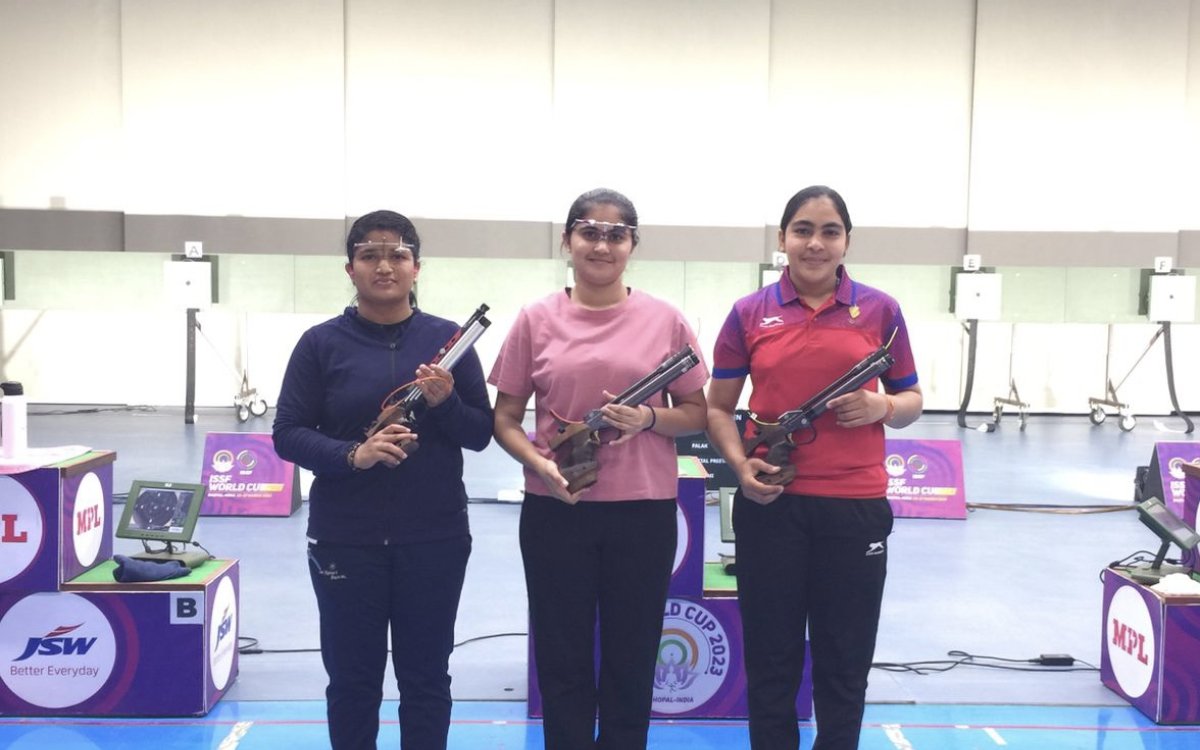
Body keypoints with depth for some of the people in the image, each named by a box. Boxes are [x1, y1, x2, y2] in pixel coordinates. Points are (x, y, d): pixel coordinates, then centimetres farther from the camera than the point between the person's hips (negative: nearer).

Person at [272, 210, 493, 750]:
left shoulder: (447, 339, 1)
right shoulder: (322, 343, -1)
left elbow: (482, 433, 3)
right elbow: (288, 434, -3)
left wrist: (445, 402, -17)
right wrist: (352, 454, -20)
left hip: (435, 538, 1)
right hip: (345, 539, 0)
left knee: (426, 676, 11)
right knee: (352, 677, 11)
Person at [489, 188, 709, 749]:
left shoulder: (665, 321, 0)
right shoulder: (537, 320, 1)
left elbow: (697, 414, 6)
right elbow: (505, 418, 5)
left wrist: (650, 418, -14)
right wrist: (540, 464, -13)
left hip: (644, 513, 0)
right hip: (554, 512, 0)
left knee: (631, 663, 12)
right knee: (562, 660, 11)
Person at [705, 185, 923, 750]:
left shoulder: (880, 310, 3)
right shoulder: (749, 313, 3)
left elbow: (911, 399, 11)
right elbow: (717, 408, 8)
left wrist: (882, 407, -11)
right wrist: (740, 464, -10)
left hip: (855, 506, 0)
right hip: (769, 504, 0)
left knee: (844, 661, 10)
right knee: (771, 659, 10)